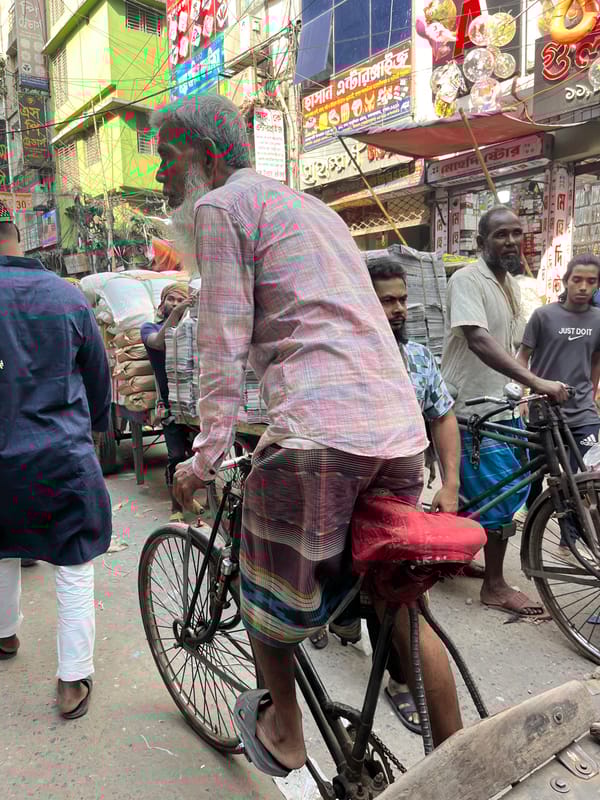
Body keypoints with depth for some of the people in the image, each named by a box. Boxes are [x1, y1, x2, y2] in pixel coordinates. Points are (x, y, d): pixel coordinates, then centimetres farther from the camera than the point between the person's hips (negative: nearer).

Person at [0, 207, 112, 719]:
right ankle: (74, 681, 15)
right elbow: (99, 377, 7)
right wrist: (97, 425, 24)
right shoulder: (68, 296, -3)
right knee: (74, 571, 8)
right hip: (64, 458, -1)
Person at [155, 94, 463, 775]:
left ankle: (283, 736, 36)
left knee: (269, 593, 16)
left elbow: (223, 343, -3)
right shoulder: (313, 206, 29)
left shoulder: (220, 205, 4)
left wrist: (204, 457, 4)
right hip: (400, 428, 8)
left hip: (318, 432, -8)